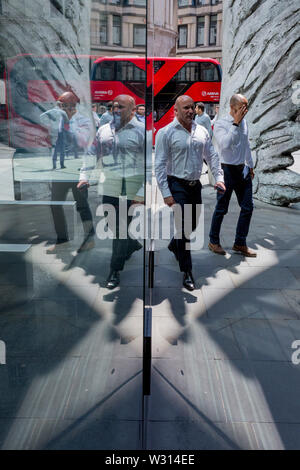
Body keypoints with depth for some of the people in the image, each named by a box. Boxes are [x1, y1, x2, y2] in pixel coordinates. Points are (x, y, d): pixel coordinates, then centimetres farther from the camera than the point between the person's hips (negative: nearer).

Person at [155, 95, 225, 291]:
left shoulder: (202, 131, 8)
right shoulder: (166, 133, -9)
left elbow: (212, 155, 13)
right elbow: (160, 165, -11)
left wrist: (219, 177, -1)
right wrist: (166, 193, -16)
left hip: (196, 185, 6)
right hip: (177, 185, -6)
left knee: (193, 224, 16)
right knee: (183, 227, -6)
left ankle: (174, 245, 46)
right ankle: (187, 273, 4)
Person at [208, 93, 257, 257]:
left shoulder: (244, 122, 11)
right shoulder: (220, 124, -11)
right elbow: (225, 145, -28)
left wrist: (250, 165, 28)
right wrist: (235, 123, -24)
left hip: (243, 170, 7)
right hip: (227, 170, -7)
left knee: (247, 207, 6)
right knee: (221, 209, 2)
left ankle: (240, 244, 18)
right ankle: (213, 242, 19)